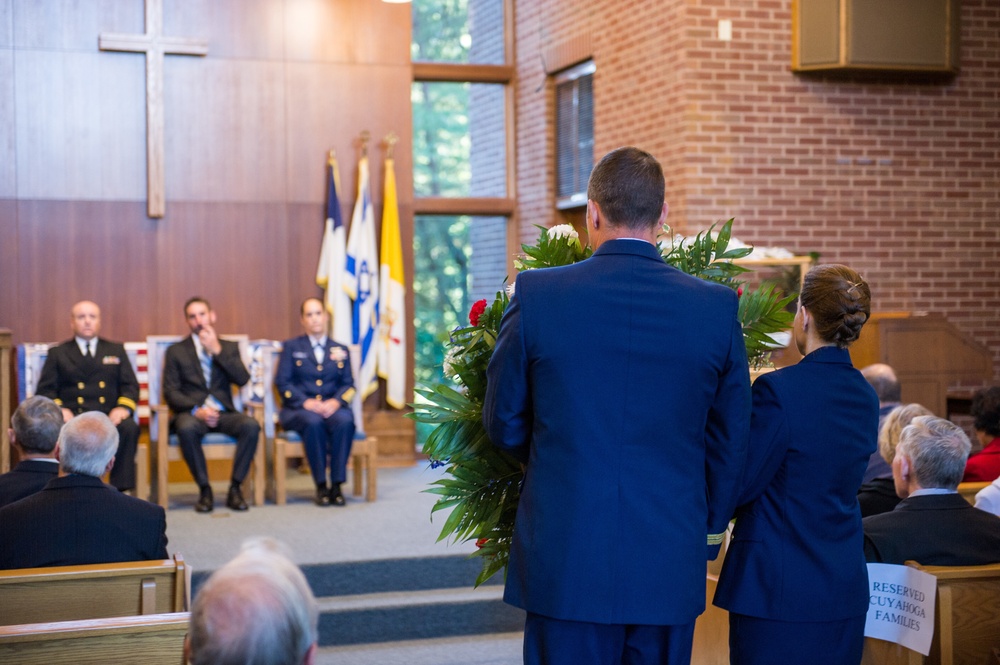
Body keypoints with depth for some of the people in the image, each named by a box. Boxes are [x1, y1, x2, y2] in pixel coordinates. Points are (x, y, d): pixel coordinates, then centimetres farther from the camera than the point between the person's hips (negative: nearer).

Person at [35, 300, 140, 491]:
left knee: (129, 427, -33)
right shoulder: (58, 353, 19)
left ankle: (121, 489, -30)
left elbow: (130, 386, 13)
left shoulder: (116, 351, 22)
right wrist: (59, 409, -13)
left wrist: (123, 407, -10)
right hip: (73, 416, -1)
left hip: (109, 416, 1)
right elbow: (45, 390, 9)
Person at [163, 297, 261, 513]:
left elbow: (242, 379, -1)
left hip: (223, 413, 1)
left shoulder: (229, 347, 16)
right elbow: (170, 391, 2)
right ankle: (204, 490, -23)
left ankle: (235, 488, -20)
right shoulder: (176, 351, 12)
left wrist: (217, 350, -6)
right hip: (192, 413, -1)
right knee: (186, 428, -37)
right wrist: (196, 410, -14)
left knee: (251, 425, -31)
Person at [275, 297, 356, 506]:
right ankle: (321, 486, -29)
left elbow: (348, 385, 9)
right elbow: (282, 382, 2)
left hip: (332, 408, 2)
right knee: (313, 422, -37)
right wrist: (307, 402, -15)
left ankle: (337, 484, -30)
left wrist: (335, 401, -14)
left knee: (344, 420, -34)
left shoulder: (340, 350, 20)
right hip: (297, 409, -1)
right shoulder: (291, 347, 14)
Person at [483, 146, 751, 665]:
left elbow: (503, 425, 3)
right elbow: (731, 442, 6)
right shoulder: (717, 308, -3)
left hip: (565, 563, -1)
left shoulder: (537, 295, -7)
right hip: (671, 568, 2)